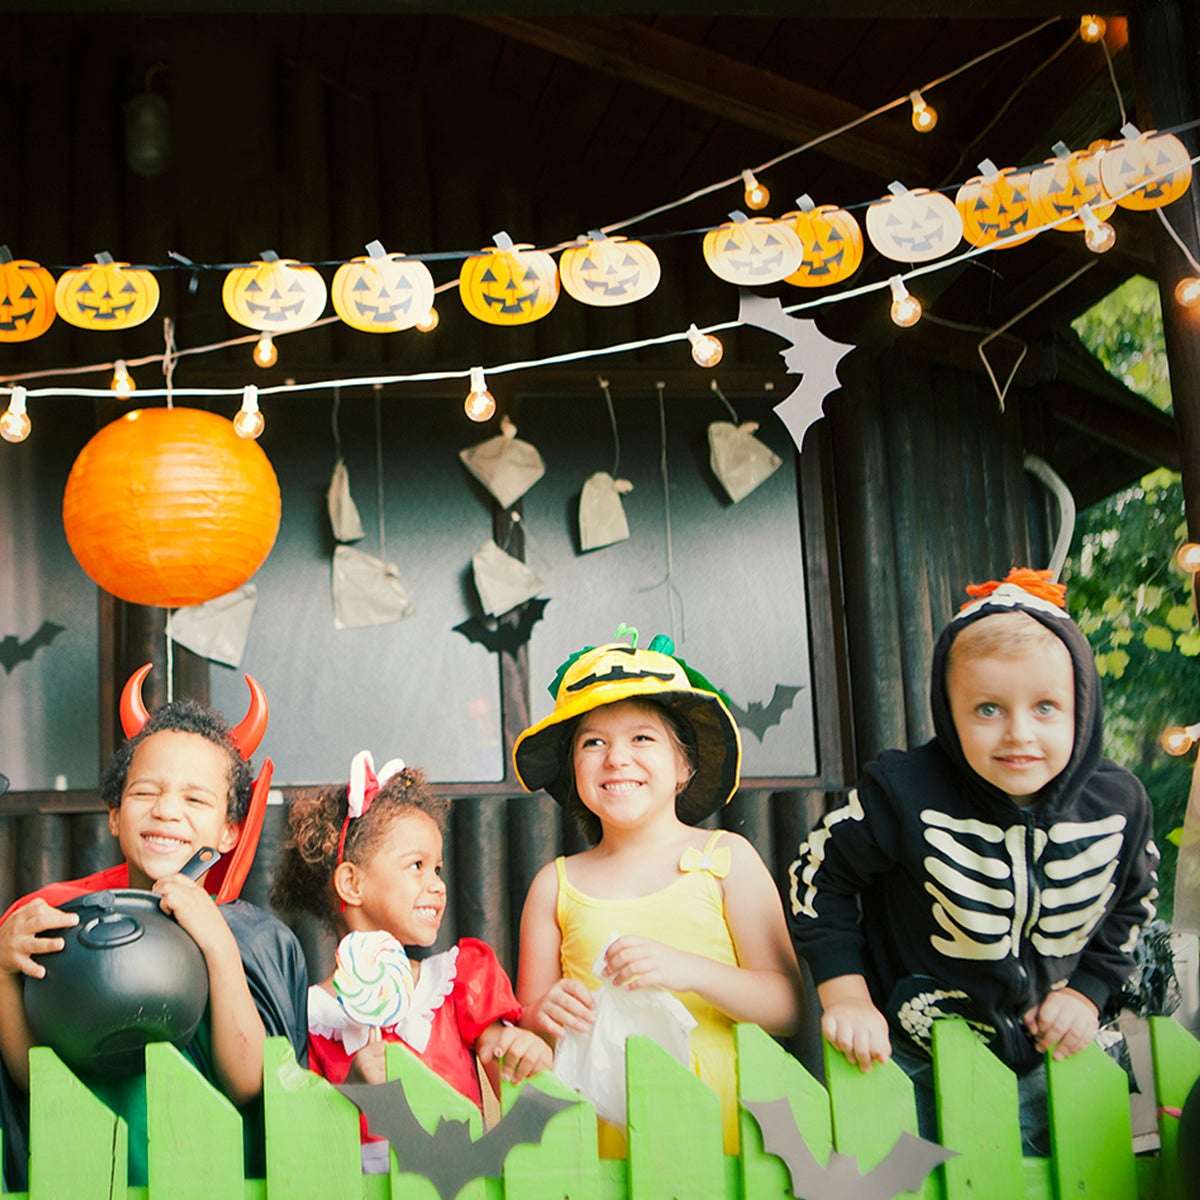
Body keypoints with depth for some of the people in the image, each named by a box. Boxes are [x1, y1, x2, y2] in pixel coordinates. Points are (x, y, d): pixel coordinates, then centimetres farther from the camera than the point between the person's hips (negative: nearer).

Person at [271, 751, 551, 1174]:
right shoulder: (313, 1015, 1)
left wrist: (524, 1057, -17)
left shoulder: (462, 975, 10)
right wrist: (354, 1090, -15)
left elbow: (514, 1098, 3)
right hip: (362, 1184, -3)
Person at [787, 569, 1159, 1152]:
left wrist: (1088, 991, -1)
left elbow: (1130, 903, 9)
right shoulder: (905, 793, -24)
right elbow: (820, 873, -10)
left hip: (1038, 1062, 3)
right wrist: (846, 995, -14)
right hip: (907, 1060, -3)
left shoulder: (1118, 803, -12)